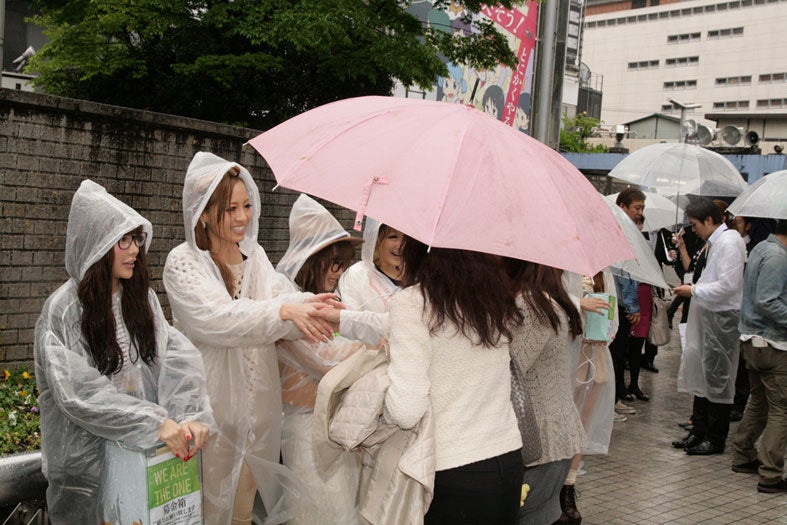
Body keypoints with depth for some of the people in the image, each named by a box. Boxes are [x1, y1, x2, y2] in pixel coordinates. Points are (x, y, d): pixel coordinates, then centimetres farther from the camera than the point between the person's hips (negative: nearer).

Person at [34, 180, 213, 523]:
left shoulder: (142, 298, 5)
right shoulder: (63, 310, -11)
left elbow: (179, 355, -7)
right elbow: (78, 392, -20)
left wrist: (192, 415, -24)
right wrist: (155, 422, -27)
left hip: (146, 452, 4)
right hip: (87, 457, -4)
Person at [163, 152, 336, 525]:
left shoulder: (254, 254, 8)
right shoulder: (183, 262, -9)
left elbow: (281, 292, -8)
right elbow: (217, 317, -23)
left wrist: (309, 304, -31)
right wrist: (284, 311, -33)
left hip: (257, 395, 5)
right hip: (213, 399, -5)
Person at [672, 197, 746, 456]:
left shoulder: (729, 242, -15)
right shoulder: (717, 242, 15)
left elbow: (728, 285, -21)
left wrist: (694, 290, -13)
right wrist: (693, 288, 9)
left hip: (723, 317, -10)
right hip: (710, 316, 10)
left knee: (717, 377, -1)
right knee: (701, 373, 14)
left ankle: (716, 439, 10)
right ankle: (699, 431, 24)